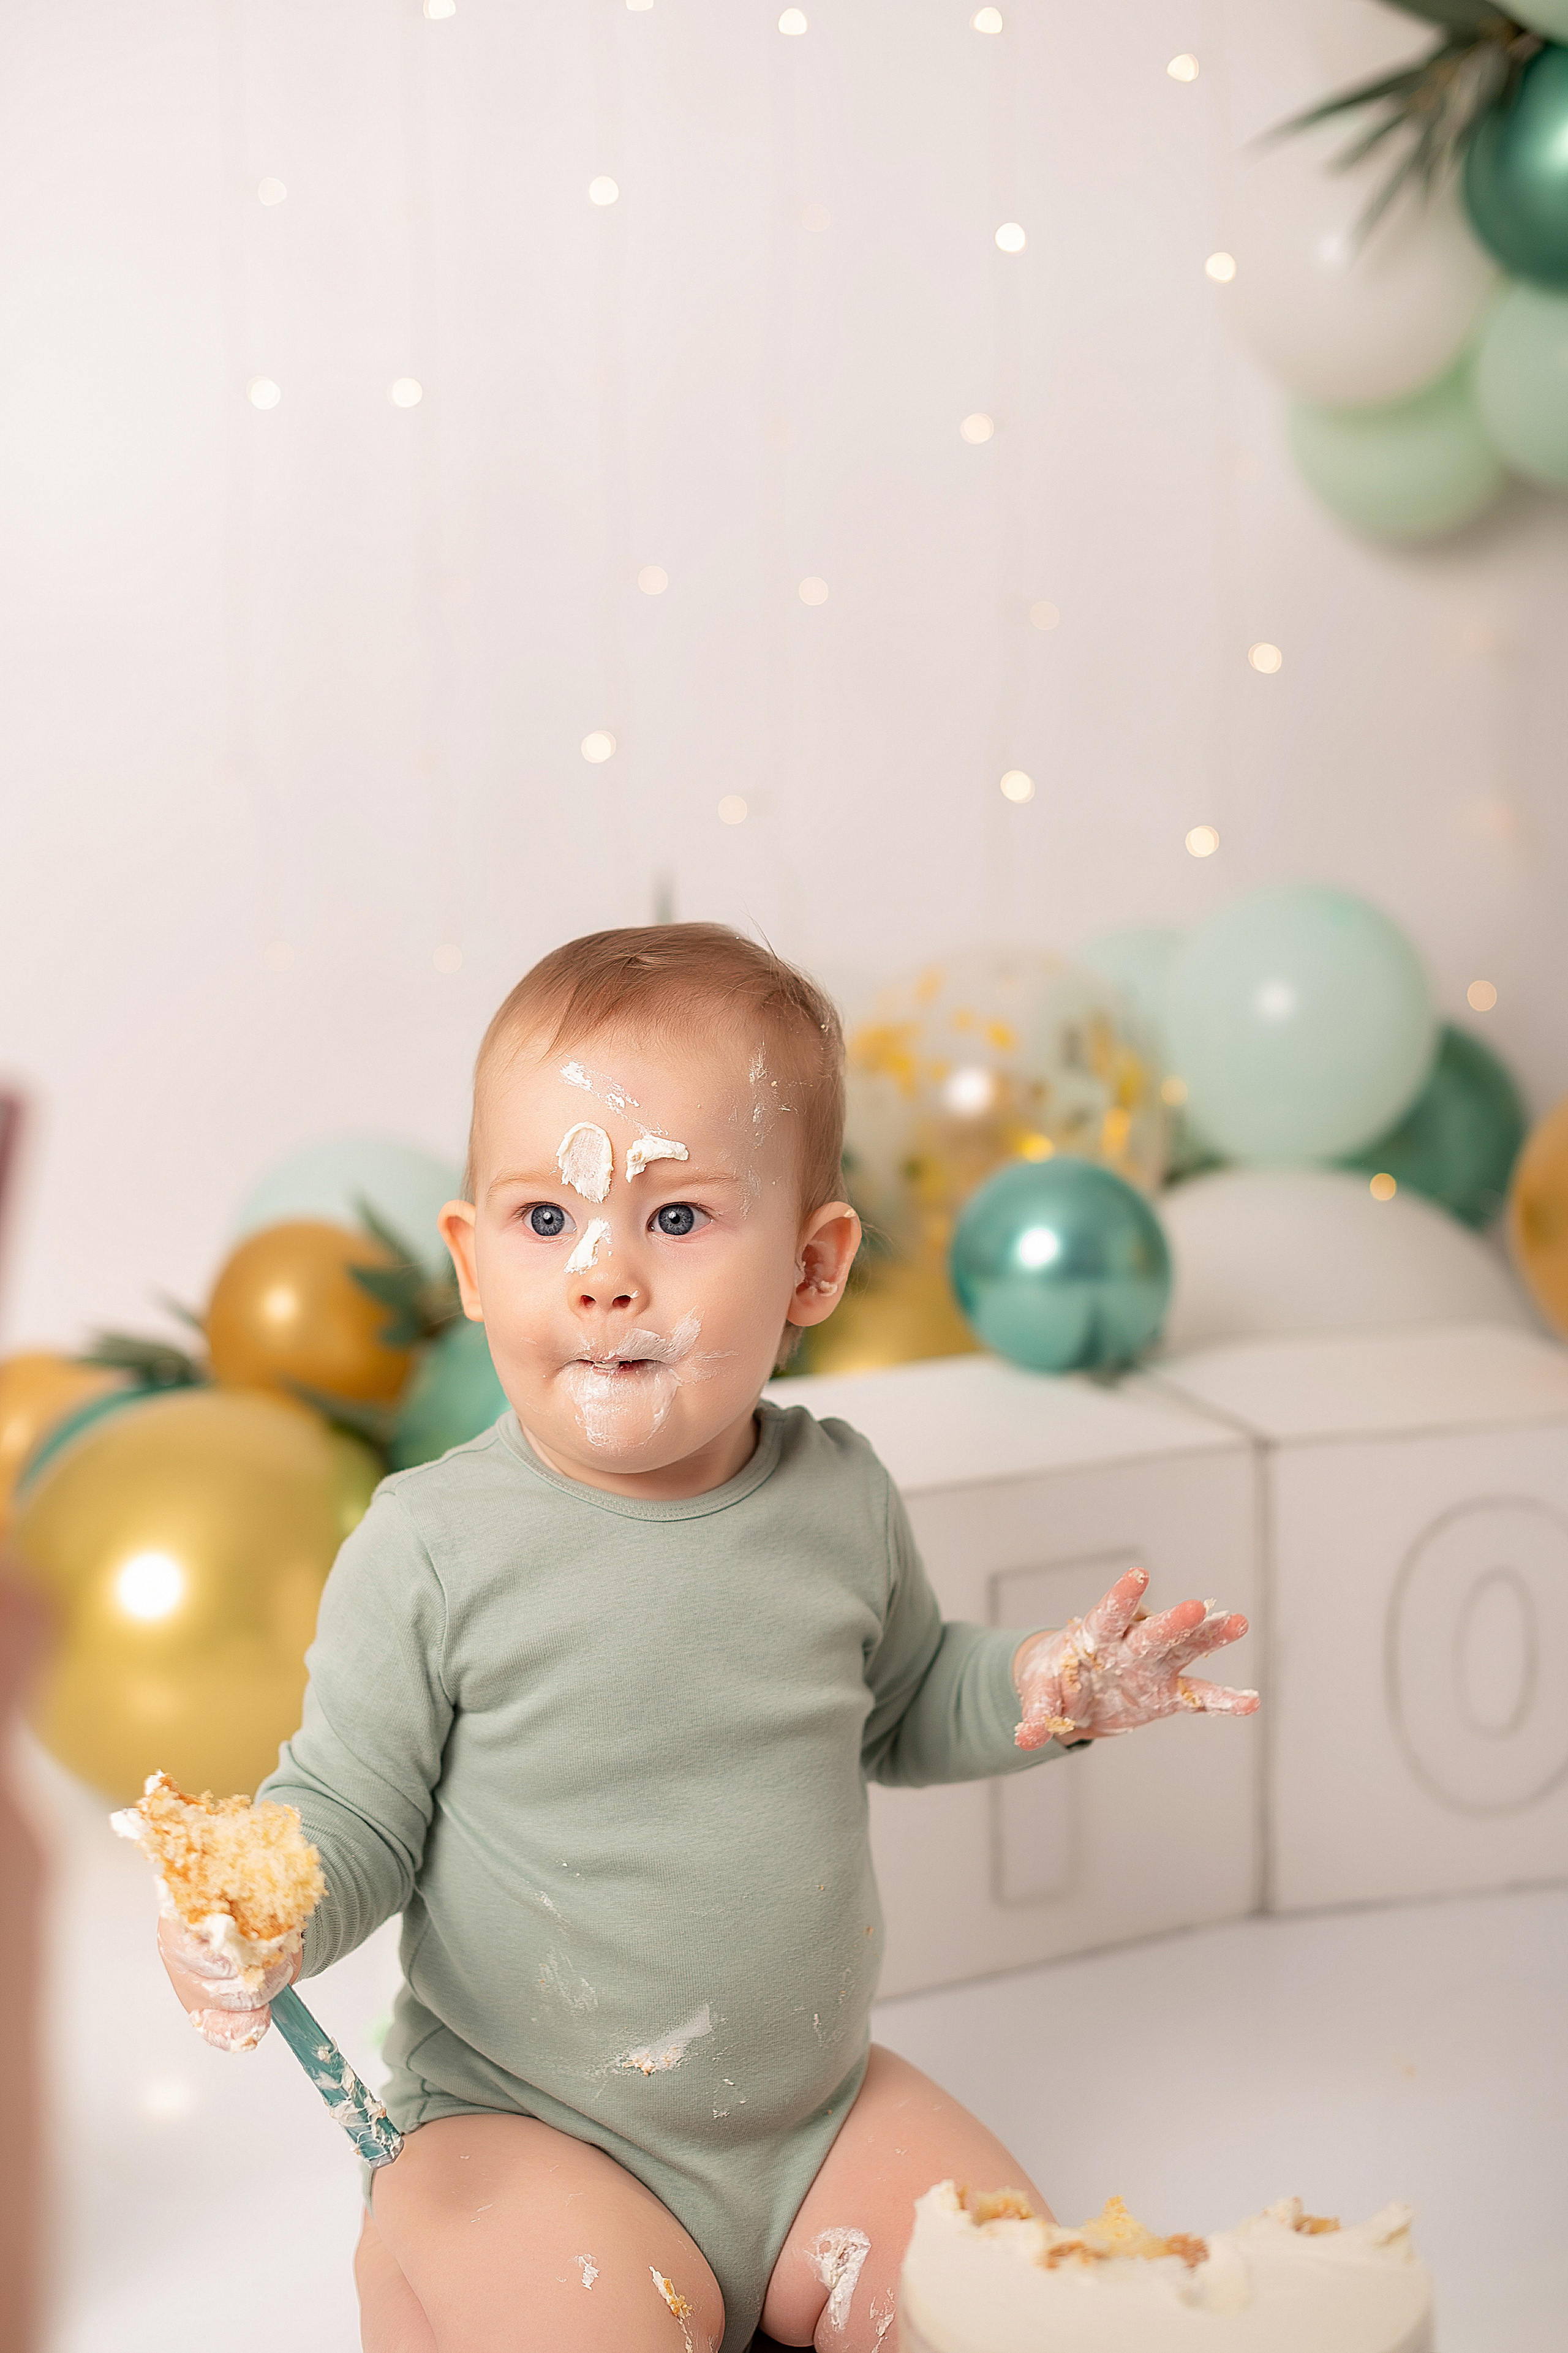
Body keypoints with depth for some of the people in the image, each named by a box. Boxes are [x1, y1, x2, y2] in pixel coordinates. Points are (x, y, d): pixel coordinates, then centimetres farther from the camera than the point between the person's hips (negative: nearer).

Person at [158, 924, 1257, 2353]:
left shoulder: (841, 1500, -3)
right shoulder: (436, 1548, -16)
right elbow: (355, 1808, -9)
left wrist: (1039, 1689, -2)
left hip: (816, 2103, 5)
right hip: (527, 2127, -4)